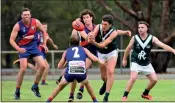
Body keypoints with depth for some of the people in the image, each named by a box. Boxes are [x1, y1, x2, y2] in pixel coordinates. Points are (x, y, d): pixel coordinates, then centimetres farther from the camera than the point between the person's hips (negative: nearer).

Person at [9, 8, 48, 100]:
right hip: (23, 48, -4)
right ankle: (17, 91, -3)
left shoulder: (35, 22, -7)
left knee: (42, 66, -6)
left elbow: (43, 31, 10)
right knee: (23, 69, -16)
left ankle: (35, 87, 13)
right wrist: (18, 49, -31)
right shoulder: (18, 26, -16)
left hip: (34, 46, 4)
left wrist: (44, 44, 7)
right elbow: (11, 40, -15)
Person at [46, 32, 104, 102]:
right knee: (87, 84, 34)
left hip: (70, 73, 0)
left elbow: (60, 66, 29)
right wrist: (99, 61, 34)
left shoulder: (67, 51, 26)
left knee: (60, 86, 26)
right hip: (81, 72, 0)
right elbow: (94, 58, 13)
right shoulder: (84, 49, 25)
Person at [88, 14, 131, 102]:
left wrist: (93, 42, -55)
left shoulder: (113, 33, -30)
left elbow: (103, 45, -37)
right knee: (103, 76, 10)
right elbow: (93, 35, -37)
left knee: (110, 72, -23)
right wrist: (90, 36, -59)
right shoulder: (98, 27, -21)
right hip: (101, 54, 3)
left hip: (111, 53, -3)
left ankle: (106, 96, -20)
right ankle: (106, 84, 49)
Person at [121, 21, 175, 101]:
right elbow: (128, 48, 6)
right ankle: (125, 96, -16)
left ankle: (145, 94, 26)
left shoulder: (152, 38, -9)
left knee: (154, 79, 2)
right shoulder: (134, 38, -10)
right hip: (136, 63, -3)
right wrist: (124, 59, 17)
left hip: (146, 64, 3)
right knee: (133, 77, -24)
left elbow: (163, 45, -20)